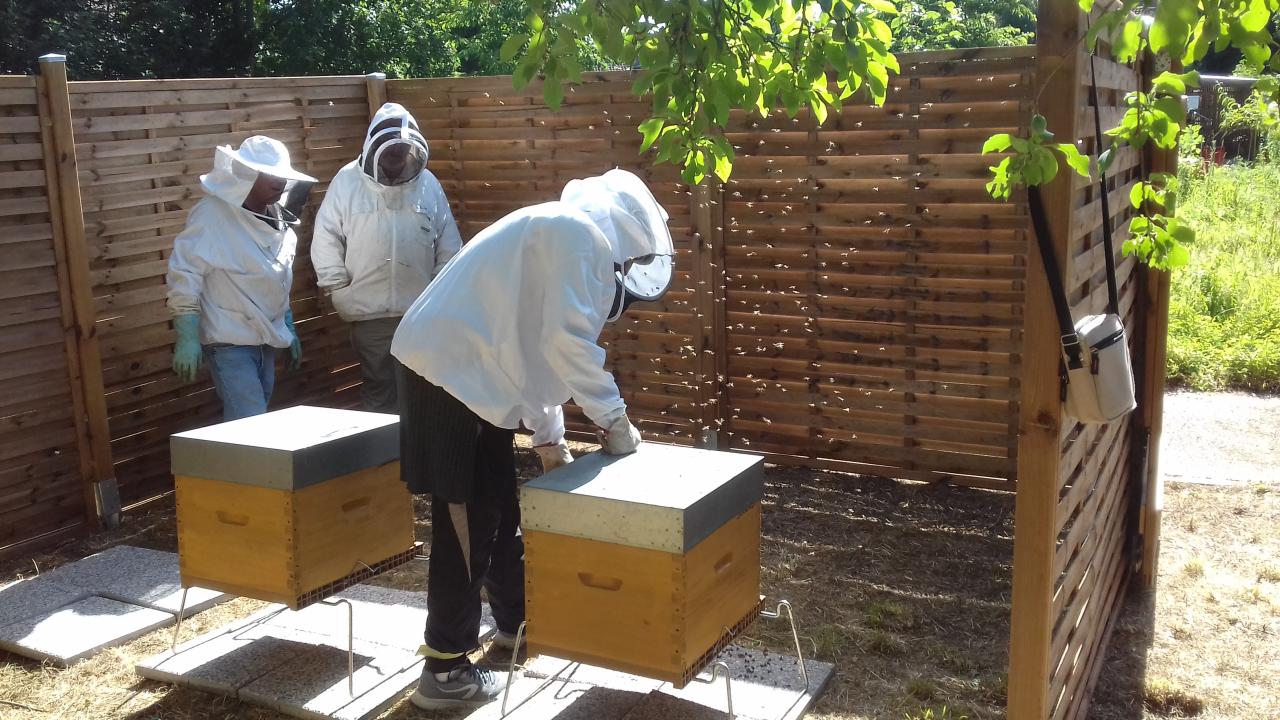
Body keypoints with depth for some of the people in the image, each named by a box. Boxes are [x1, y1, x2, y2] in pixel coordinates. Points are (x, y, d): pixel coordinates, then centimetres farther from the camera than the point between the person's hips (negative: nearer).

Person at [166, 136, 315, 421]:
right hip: (229, 341, -7)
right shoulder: (212, 212, -14)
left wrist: (288, 329, 20)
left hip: (264, 340, 7)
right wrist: (187, 338, -19)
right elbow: (184, 275, -15)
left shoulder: (275, 216, 10)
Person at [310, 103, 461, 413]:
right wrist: (338, 291, -2)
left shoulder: (428, 184, 5)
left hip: (421, 312, 2)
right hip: (369, 311, -2)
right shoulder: (347, 181, -2)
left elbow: (448, 244, 9)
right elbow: (326, 238, 0)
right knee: (378, 390, 7)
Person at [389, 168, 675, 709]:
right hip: (448, 369, -10)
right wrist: (613, 418, -8)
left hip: (472, 373, 10)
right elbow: (569, 341, -19)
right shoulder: (581, 232, -11)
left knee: (500, 507, 19)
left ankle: (516, 622, 36)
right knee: (465, 522, -4)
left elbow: (540, 346, 23)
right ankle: (445, 669, 5)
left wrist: (550, 438, 24)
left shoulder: (568, 238, 20)